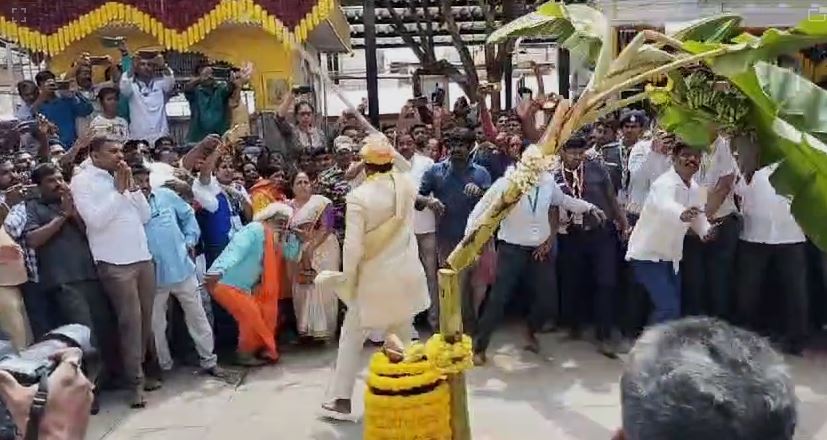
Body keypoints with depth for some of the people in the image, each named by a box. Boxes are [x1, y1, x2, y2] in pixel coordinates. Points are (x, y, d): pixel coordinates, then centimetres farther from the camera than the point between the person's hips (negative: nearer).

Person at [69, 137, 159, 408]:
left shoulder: (120, 179, 15)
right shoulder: (83, 181, -3)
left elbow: (145, 215, 12)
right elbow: (95, 220, -15)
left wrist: (132, 186, 2)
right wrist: (118, 190, -11)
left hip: (143, 257, 6)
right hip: (115, 263, -6)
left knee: (145, 318, 8)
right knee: (130, 321, -6)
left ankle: (138, 370, 21)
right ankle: (136, 381, 2)